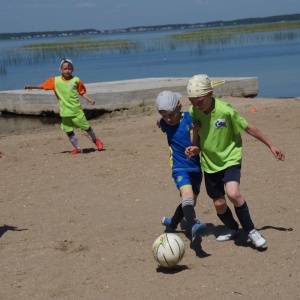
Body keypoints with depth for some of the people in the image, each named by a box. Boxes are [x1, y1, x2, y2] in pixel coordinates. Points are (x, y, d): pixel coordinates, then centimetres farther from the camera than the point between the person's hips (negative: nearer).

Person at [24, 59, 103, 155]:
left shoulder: (76, 80, -4)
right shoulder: (55, 81, -2)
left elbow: (82, 92, 5)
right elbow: (43, 86, 4)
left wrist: (89, 99, -8)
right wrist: (31, 87, -3)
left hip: (77, 110, -2)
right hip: (65, 112, 2)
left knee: (86, 127, 8)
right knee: (68, 131, 5)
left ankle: (95, 140, 33)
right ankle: (77, 148, 19)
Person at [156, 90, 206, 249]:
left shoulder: (189, 118, -10)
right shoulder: (164, 124, -2)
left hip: (195, 166, 2)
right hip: (180, 167, -2)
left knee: (190, 202, 19)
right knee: (188, 196, -29)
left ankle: (172, 223, 45)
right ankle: (194, 227, -50)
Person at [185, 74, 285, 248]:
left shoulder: (226, 110, -22)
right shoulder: (193, 111, -10)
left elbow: (248, 128, -9)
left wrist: (270, 145, -1)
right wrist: (194, 148, -12)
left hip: (230, 159, -4)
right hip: (210, 163, 4)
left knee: (233, 193, -26)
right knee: (219, 203, 8)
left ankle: (250, 230, -7)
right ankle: (232, 229, 37)